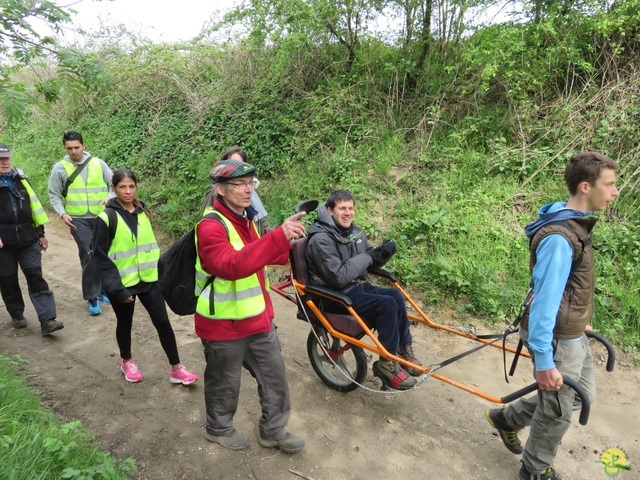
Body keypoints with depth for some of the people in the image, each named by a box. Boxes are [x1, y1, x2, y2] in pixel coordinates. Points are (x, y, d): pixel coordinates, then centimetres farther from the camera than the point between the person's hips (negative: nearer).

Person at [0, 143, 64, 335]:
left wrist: (41, 233, 11)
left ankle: (47, 320, -5)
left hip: (28, 238, 2)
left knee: (35, 276, -3)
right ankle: (17, 314, 30)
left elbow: (34, 204, 13)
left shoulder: (20, 178, 10)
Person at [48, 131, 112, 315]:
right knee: (89, 257, -7)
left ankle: (102, 289, 31)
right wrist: (62, 213, -9)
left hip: (102, 217, 2)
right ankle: (92, 297, 5)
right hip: (78, 220, -2)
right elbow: (54, 195, 6)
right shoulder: (60, 168, 0)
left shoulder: (98, 163, 0)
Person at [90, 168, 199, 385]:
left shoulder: (143, 211, 2)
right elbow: (100, 257, -11)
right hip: (122, 283, -3)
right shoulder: (107, 218, -12)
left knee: (163, 322, 2)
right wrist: (116, 287, -17)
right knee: (125, 323, 16)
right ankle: (126, 361, 41)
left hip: (148, 279, 3)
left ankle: (176, 369, 13)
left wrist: (161, 272, 9)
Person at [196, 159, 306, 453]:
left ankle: (273, 430, 36)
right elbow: (232, 266, -41)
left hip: (258, 318, 8)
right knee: (225, 383, 14)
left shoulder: (245, 218, 6)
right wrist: (280, 236, -49)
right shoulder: (211, 226, -23)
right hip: (224, 325, -8)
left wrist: (289, 249, 7)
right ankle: (219, 429, 41)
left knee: (274, 376, 16)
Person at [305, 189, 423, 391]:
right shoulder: (321, 240, -18)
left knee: (395, 295, -19)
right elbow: (339, 277, -24)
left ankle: (404, 350, -1)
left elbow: (371, 263, 13)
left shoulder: (355, 232, 6)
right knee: (387, 305, -25)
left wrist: (383, 253, -9)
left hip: (357, 286, 7)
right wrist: (367, 257, -16)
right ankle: (386, 364, -10)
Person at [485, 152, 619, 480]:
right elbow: (544, 300, -29)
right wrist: (543, 360, -28)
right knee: (557, 413, 10)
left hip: (573, 334, 10)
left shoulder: (576, 223, 4)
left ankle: (507, 418, 37)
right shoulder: (559, 238, -28)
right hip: (558, 340, -10)